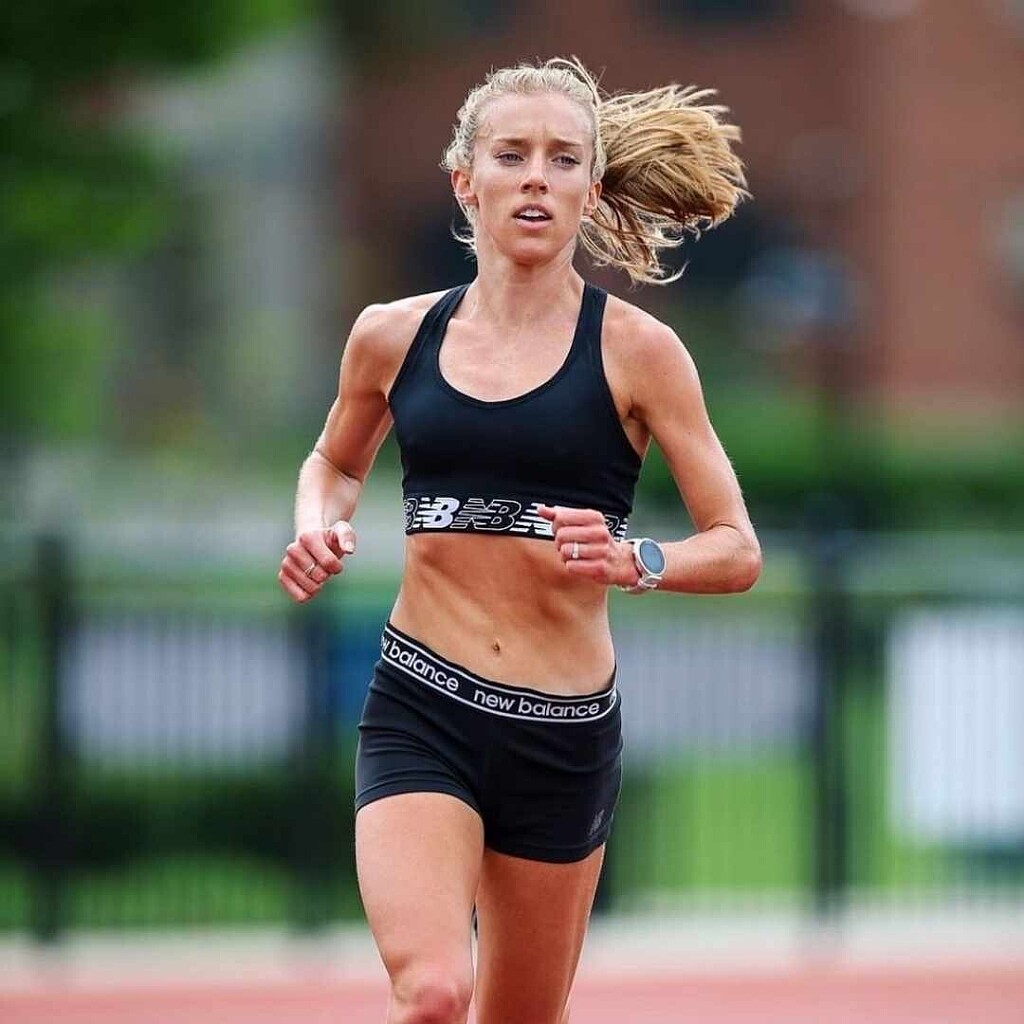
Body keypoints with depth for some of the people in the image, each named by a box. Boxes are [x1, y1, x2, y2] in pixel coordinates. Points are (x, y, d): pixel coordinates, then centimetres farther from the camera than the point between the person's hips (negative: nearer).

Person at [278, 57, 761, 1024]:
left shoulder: (634, 351, -3)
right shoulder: (394, 336, 5)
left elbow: (737, 552, -2)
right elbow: (335, 461, 26)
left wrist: (633, 561, -22)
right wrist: (317, 528, 4)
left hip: (564, 731, 0)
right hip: (419, 713, 0)